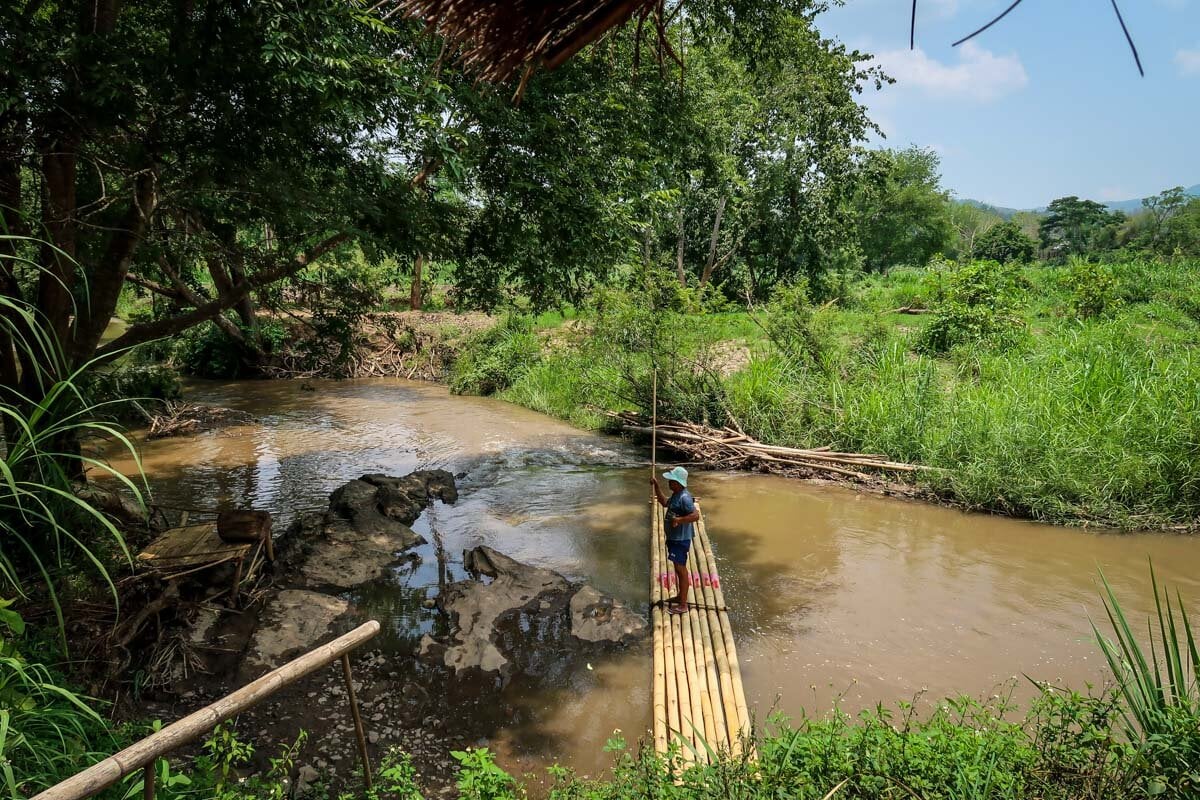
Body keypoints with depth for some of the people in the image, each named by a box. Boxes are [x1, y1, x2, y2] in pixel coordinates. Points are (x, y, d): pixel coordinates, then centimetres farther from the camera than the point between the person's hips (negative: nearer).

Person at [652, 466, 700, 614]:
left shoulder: (684, 498, -23)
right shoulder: (676, 495, 8)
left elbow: (695, 515, -31)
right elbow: (664, 503, 25)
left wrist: (679, 520, -38)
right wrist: (656, 486, 18)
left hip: (681, 539, -10)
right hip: (674, 538, 10)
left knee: (681, 569, -3)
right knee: (678, 568, 20)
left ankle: (683, 605, 4)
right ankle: (681, 596, 35)